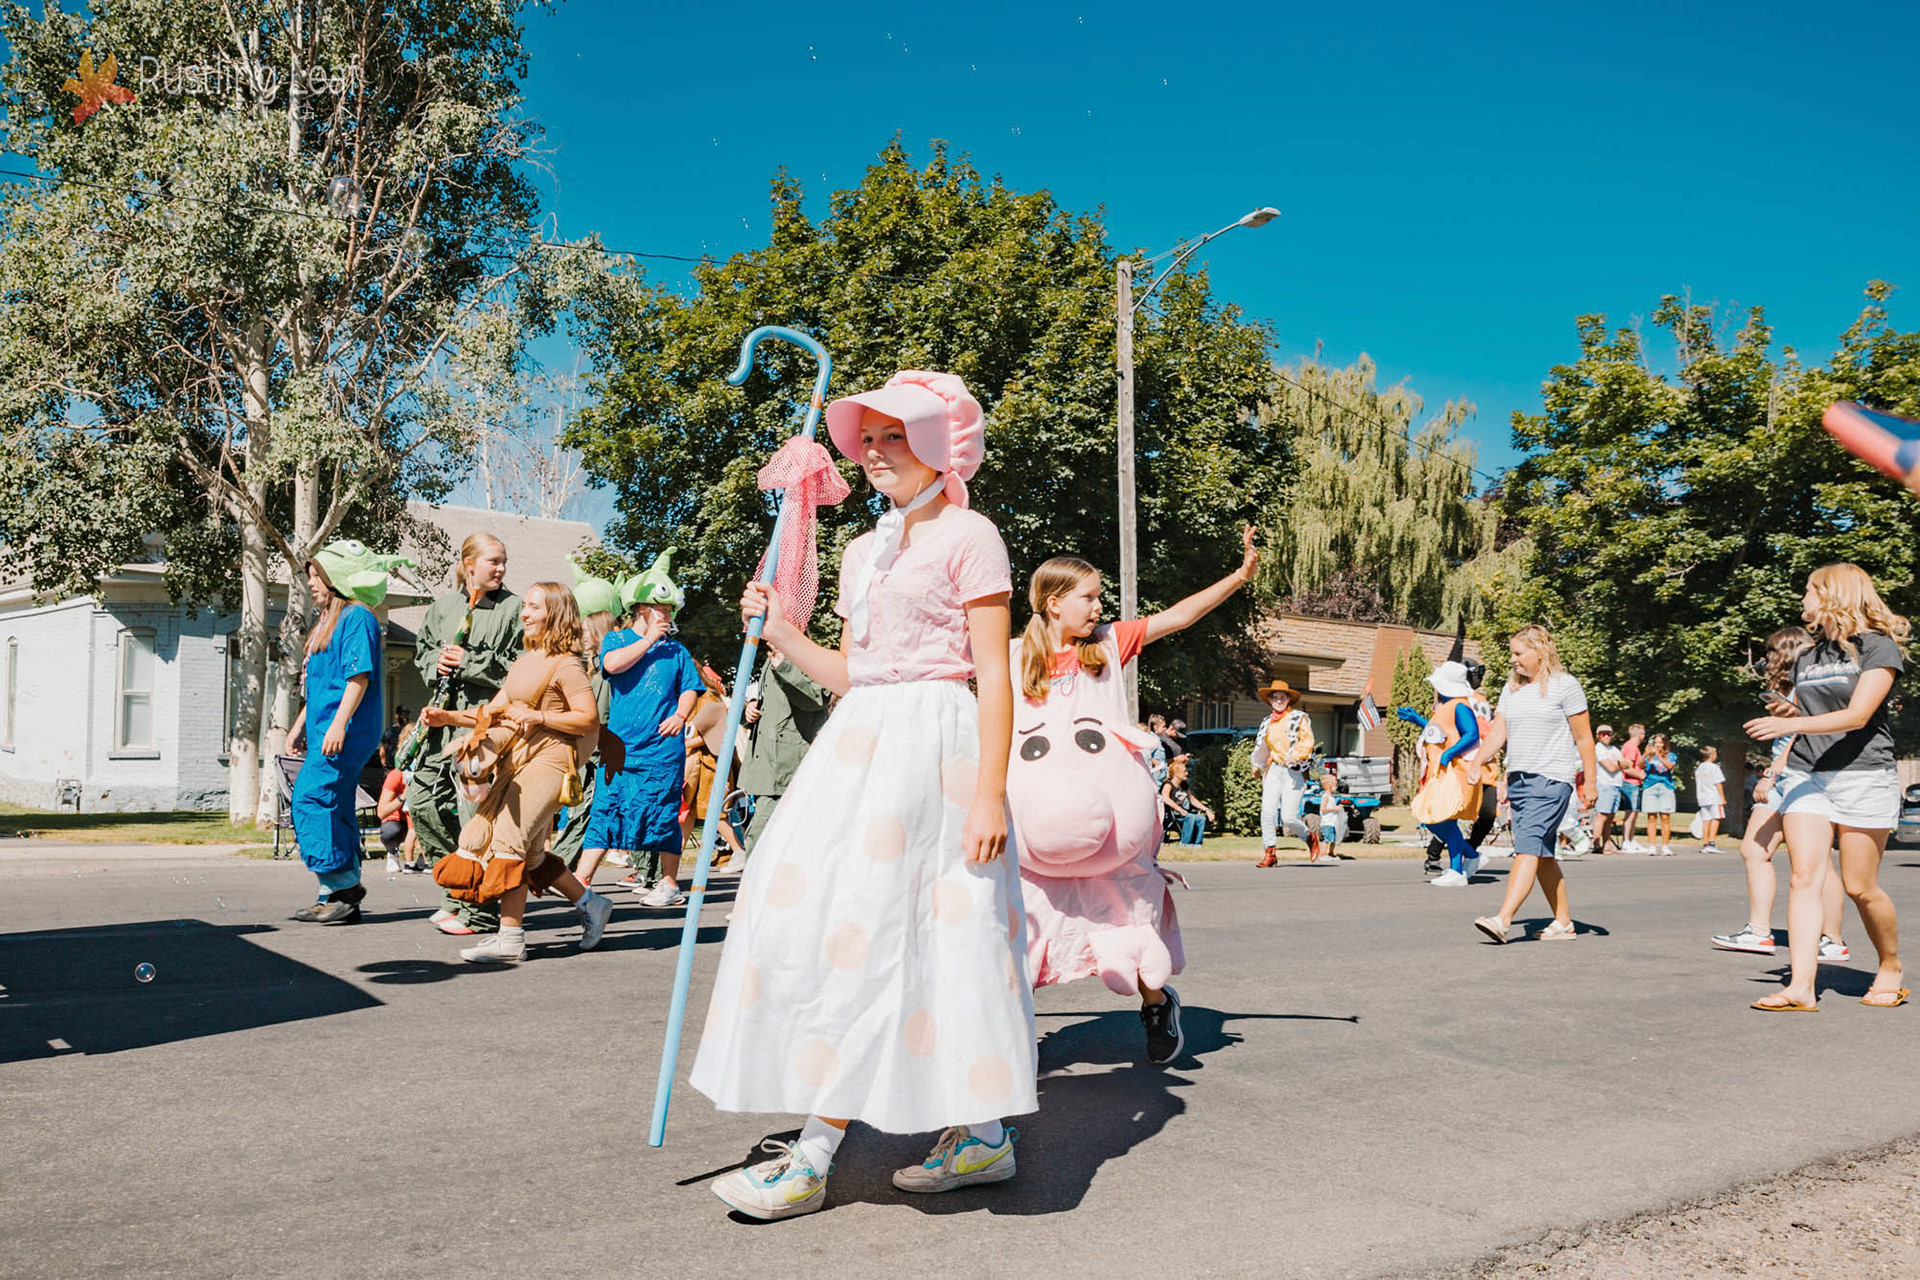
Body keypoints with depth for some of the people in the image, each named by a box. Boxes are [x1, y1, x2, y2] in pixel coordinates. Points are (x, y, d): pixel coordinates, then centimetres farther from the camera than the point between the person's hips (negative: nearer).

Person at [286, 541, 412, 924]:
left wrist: (338, 725, -24)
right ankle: (340, 895, 13)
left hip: (345, 732, -10)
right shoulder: (326, 620, 22)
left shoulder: (357, 617, -8)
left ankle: (344, 885, -11)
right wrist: (301, 724, 26)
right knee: (335, 810, 9)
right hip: (324, 731, 10)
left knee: (310, 799, -15)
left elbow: (359, 676, -18)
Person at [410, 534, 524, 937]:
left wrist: (470, 662, -13)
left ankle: (479, 910, 0)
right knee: (421, 797, 7)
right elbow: (422, 648, 23)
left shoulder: (513, 608, -1)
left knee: (475, 809, -8)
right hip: (446, 714, 7)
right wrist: (437, 663, 1)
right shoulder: (443, 605, 14)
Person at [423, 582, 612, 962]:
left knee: (509, 838, -16)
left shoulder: (566, 665, -7)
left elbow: (590, 720, -14)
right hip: (519, 759, 9)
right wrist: (449, 717, 7)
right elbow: (494, 711, 19)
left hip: (549, 760, -9)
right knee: (529, 853, 9)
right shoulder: (523, 662, 19)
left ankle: (509, 940, -13)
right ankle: (590, 905, 24)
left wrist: (535, 716, -17)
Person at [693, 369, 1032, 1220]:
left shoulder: (969, 537, -3)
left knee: (865, 928, -11)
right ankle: (982, 1134, 16)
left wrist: (990, 792, -16)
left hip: (934, 746, -8)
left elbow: (995, 675, -10)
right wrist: (780, 633, 8)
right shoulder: (862, 552, 20)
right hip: (861, 740, 8)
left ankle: (813, 1159, -3)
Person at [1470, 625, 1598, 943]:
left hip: (1552, 779, -7)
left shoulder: (1565, 685, -4)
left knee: (1528, 846, -16)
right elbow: (1497, 732, 9)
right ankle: (1564, 923, 18)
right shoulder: (1512, 688, 14)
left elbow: (1583, 738, -2)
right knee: (1543, 855, 10)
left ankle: (1503, 920, -25)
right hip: (1518, 778, 7)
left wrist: (1590, 781, -4)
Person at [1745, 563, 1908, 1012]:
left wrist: (1790, 724, -22)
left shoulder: (1878, 647, -3)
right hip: (1806, 775, 5)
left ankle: (1891, 967, 24)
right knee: (1804, 877, -8)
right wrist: (1778, 768, 11)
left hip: (1862, 776, -5)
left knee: (1859, 887, -1)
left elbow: (1858, 716, -14)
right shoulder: (1807, 659, 17)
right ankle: (1801, 987, -13)